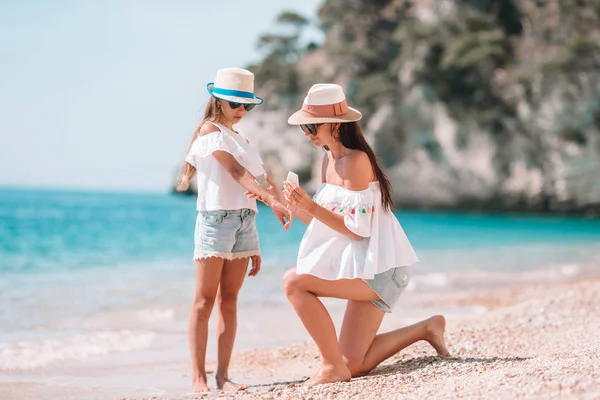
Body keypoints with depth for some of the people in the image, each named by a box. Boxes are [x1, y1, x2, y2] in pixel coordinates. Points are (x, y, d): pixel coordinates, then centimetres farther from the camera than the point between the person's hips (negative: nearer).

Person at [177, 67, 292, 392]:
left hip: (244, 220, 7)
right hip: (215, 218, -7)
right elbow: (236, 172, -19)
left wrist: (253, 247, 15)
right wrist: (271, 199, -34)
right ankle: (198, 377, -6)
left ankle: (222, 375, 5)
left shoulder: (240, 139, 19)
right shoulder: (210, 130, -4)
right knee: (205, 300, -5)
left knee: (229, 301, 4)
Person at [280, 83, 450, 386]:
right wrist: (288, 203, 0)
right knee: (354, 367, 8)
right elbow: (322, 220, 12)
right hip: (363, 267, 9)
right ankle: (425, 329, 22)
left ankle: (332, 366, -15)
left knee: (294, 281, -22)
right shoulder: (329, 159, 10)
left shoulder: (355, 160, -17)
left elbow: (357, 229, -20)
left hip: (376, 267, -9)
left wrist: (310, 205, -24)